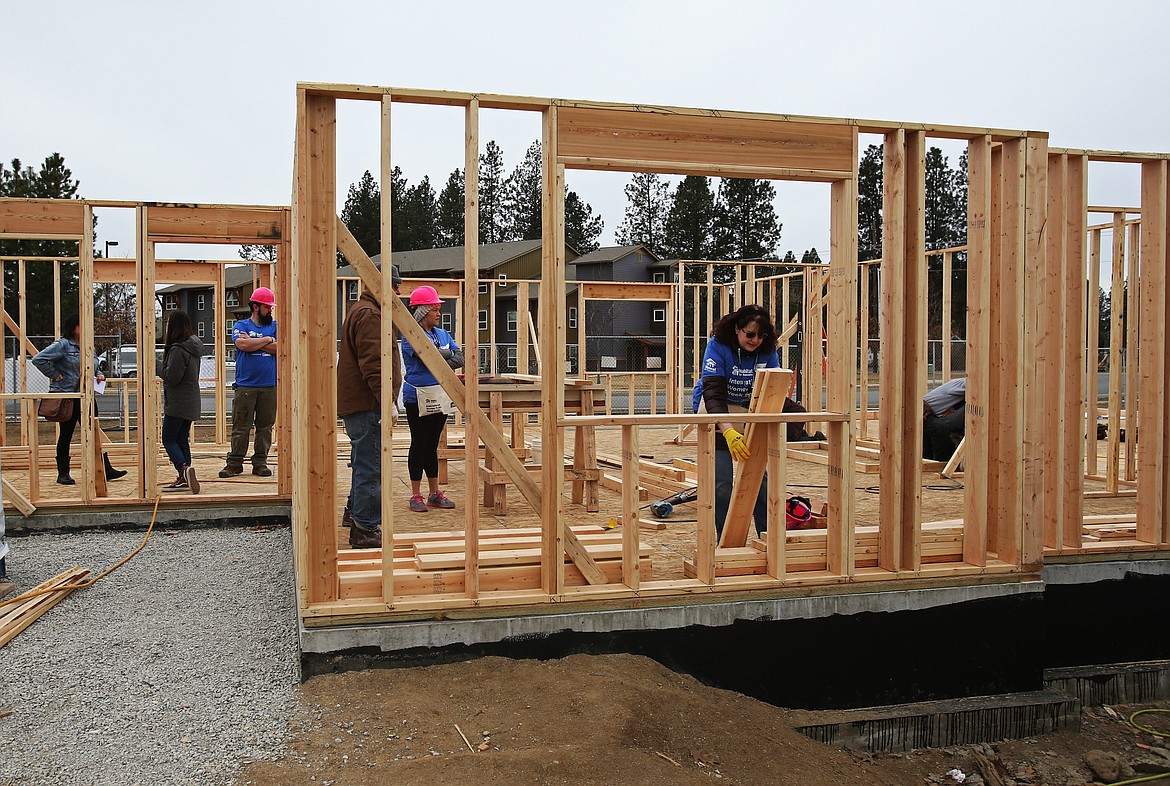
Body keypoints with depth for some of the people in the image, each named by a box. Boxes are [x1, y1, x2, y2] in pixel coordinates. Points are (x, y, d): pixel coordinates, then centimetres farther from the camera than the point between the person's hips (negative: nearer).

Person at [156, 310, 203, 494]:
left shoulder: (178, 350, -19)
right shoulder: (193, 347, 11)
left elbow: (172, 377, -20)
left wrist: (157, 366, -4)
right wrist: (162, 366, 12)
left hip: (177, 404, -9)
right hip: (190, 403, 9)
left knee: (169, 439, -2)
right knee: (182, 440, 12)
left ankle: (184, 468, -21)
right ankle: (183, 479, 13)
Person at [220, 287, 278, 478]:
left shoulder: (275, 326, 13)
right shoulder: (241, 326, 7)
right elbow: (243, 344, -14)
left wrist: (253, 343, -7)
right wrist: (267, 339, -4)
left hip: (270, 386, 2)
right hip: (245, 386, -2)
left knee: (265, 426, 5)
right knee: (240, 426, -1)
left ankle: (260, 462, 12)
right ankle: (234, 463, 6)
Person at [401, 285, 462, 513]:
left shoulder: (442, 334, 12)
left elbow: (459, 358, 2)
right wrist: (447, 353, -5)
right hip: (417, 398, -6)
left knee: (432, 445, 13)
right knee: (419, 445, 1)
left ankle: (434, 493, 20)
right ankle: (416, 495, 10)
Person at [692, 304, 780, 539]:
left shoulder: (768, 350, -11)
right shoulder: (718, 345, -24)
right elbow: (713, 394, -32)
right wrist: (728, 432, -46)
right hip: (715, 411, -3)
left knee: (758, 476, -1)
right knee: (722, 482, -7)